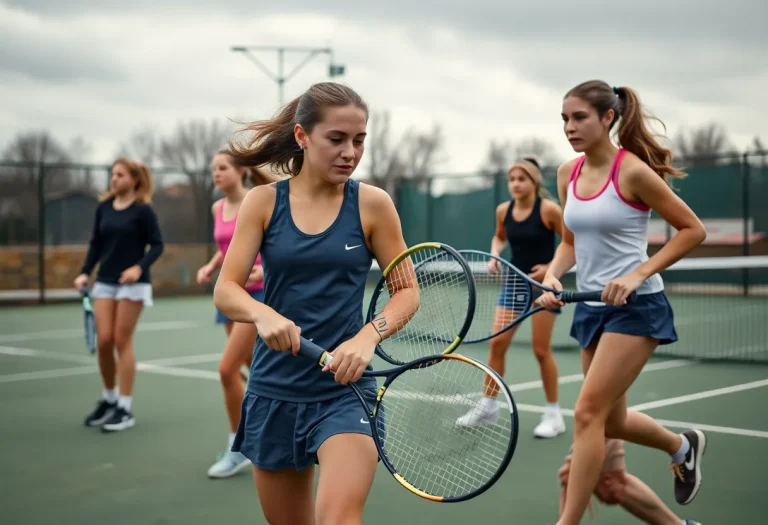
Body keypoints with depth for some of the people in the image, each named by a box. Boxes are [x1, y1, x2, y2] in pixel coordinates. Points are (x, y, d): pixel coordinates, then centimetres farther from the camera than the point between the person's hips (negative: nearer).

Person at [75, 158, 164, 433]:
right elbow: (96, 244, 11)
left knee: (122, 341, -3)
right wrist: (84, 273, -1)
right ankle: (109, 398, 22)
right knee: (103, 341, 0)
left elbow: (157, 245, -8)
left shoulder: (143, 210, -8)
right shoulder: (103, 208, 6)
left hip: (132, 283, -4)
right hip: (105, 282, 4)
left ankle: (125, 408, 6)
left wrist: (139, 267, -24)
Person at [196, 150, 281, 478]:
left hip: (258, 294, -7)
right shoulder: (218, 208, 9)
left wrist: (267, 269, -28)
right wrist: (210, 267, 6)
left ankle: (238, 449, 1)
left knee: (227, 369, -13)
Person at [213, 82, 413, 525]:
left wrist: (368, 337, -22)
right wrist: (264, 314, -28)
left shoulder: (372, 204, -4)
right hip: (273, 392, 3)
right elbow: (225, 290, -5)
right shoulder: (263, 202, -1)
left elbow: (405, 291, -1)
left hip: (346, 390, -2)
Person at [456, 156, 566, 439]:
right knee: (497, 342, 1)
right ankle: (489, 405, 15)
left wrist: (551, 268, -19)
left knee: (541, 349, -3)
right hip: (515, 282, 5)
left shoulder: (548, 209, -14)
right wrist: (495, 254, 1)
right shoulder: (503, 210, 0)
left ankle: (554, 414, 10)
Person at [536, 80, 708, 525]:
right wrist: (552, 276, -6)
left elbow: (693, 229, -10)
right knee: (611, 422, 17)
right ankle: (683, 446, 46)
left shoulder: (633, 171, -15)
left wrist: (638, 274, -19)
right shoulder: (568, 174, 4)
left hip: (636, 306, -8)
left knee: (588, 413, -13)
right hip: (592, 306, 8)